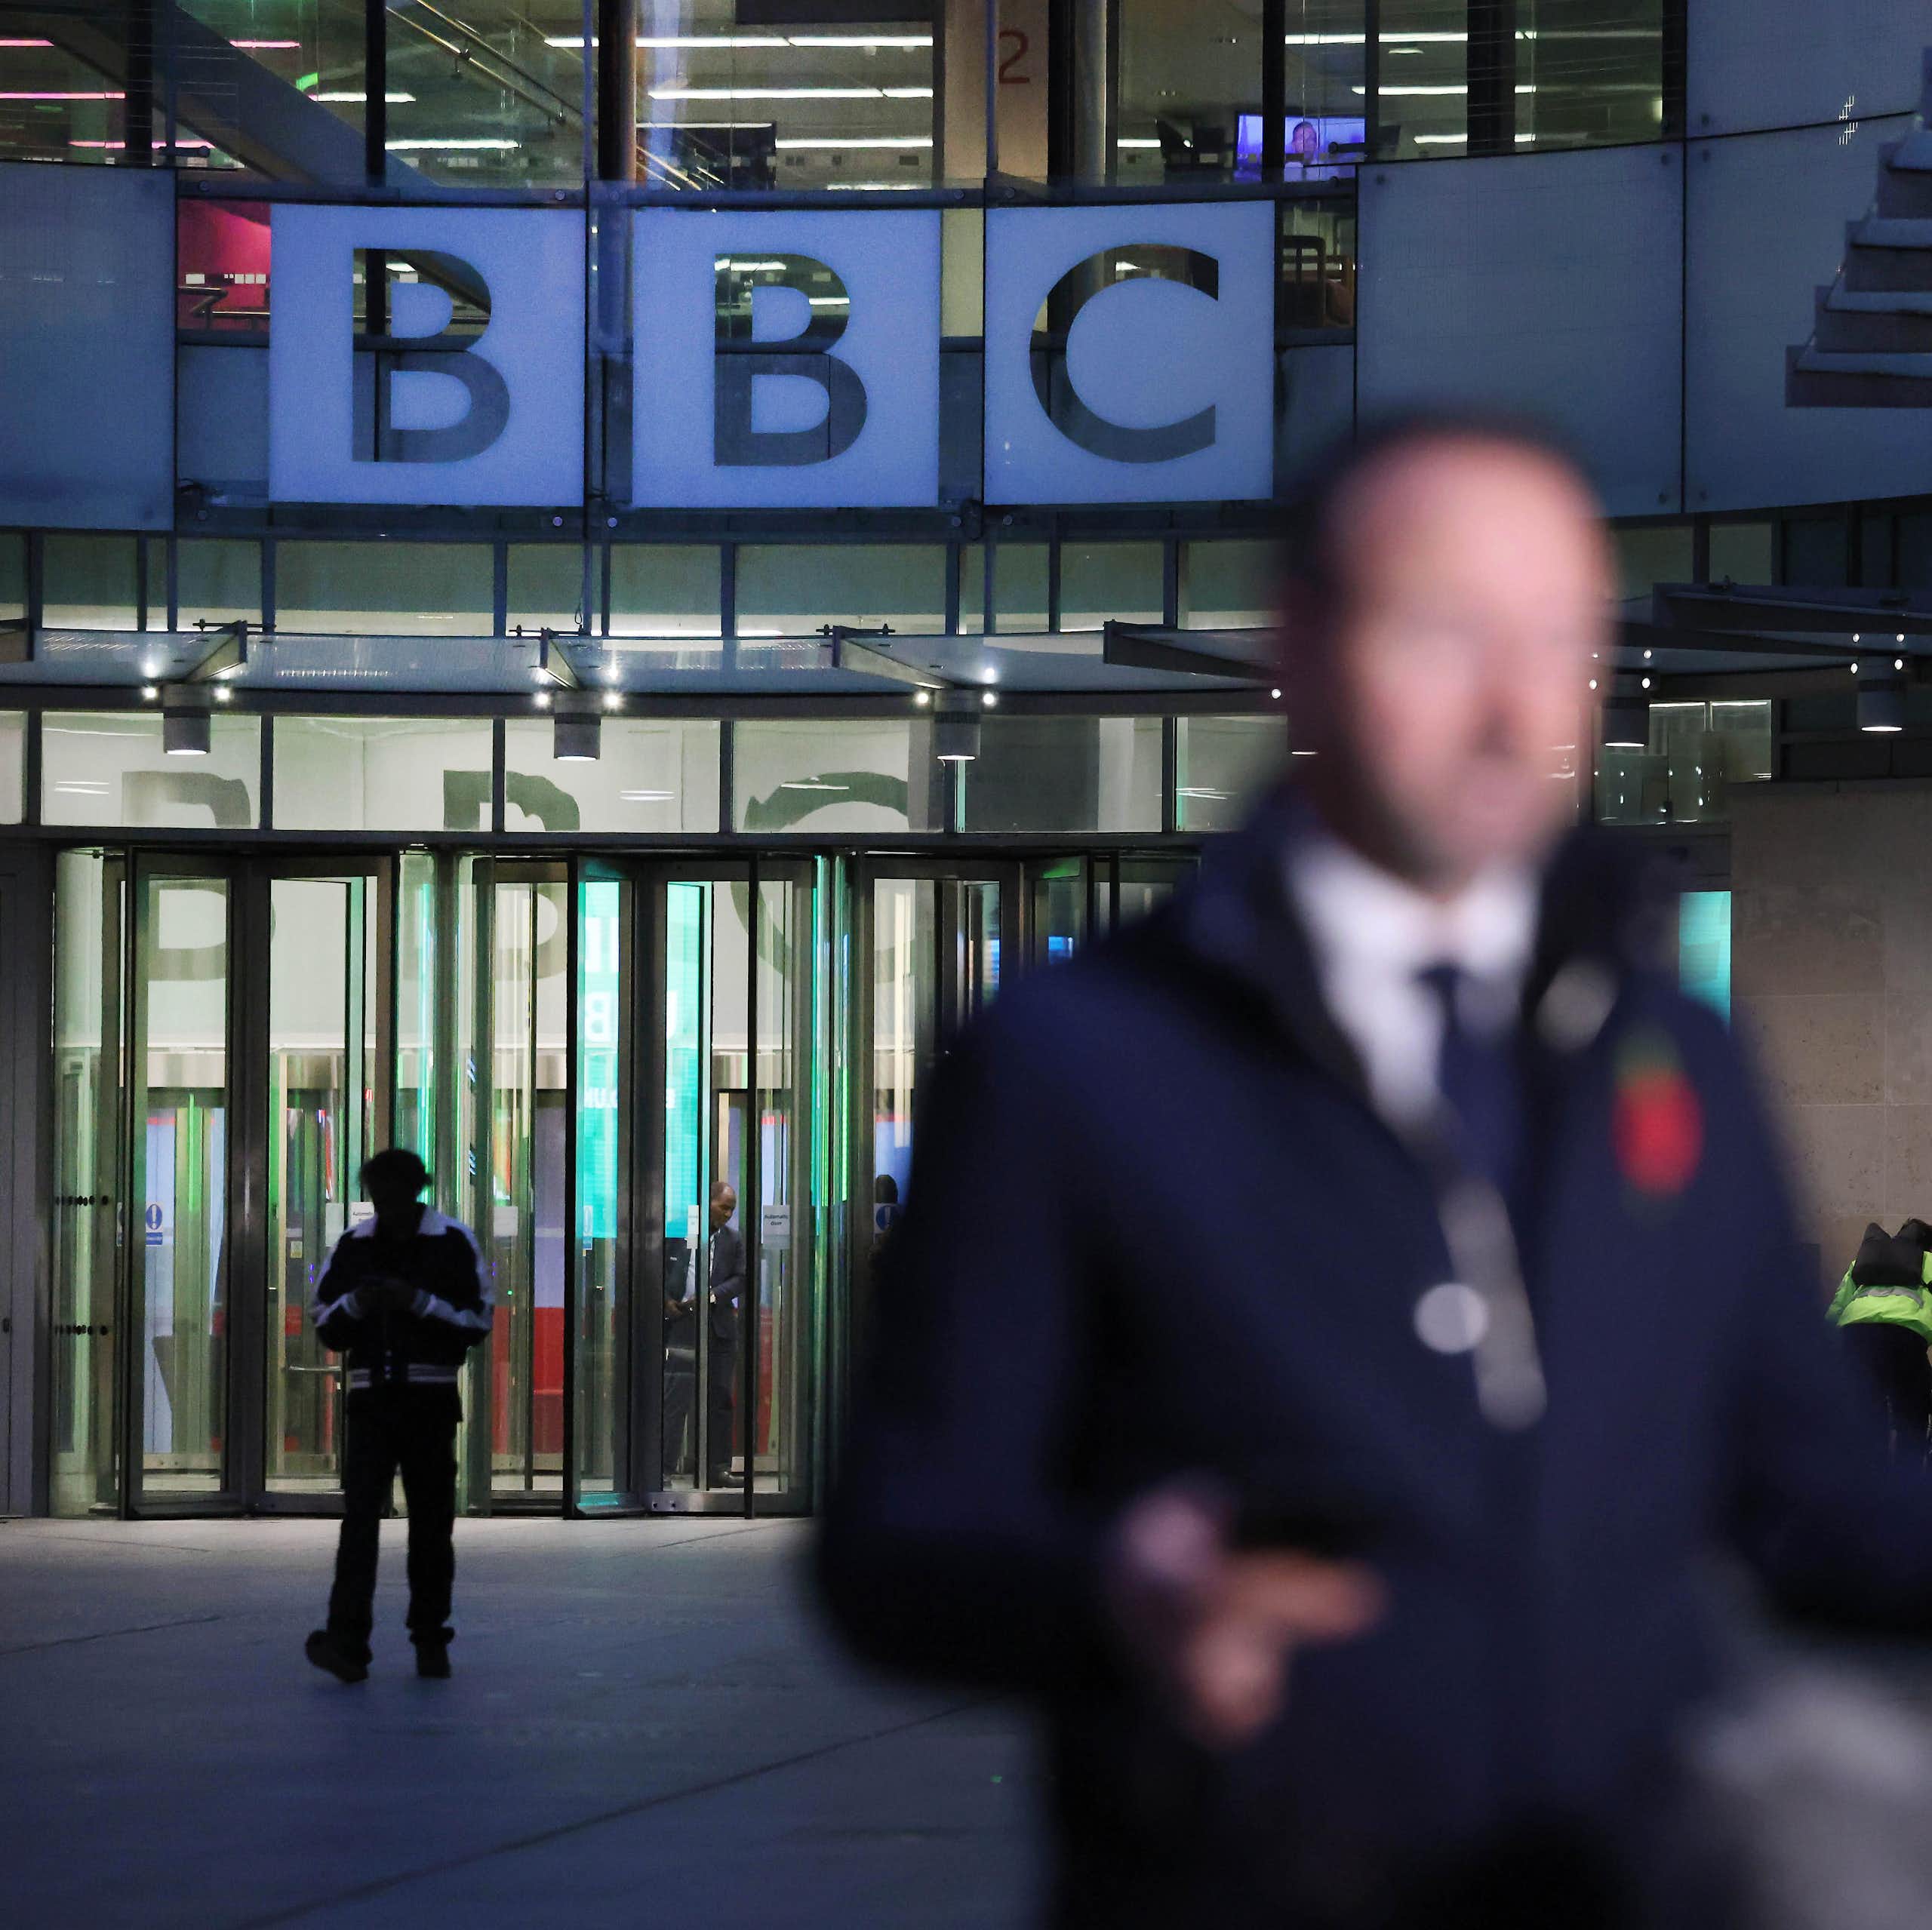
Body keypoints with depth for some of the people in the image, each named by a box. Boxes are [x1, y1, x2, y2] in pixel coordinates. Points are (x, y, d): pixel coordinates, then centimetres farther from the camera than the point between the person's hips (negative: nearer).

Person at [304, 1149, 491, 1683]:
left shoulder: (453, 1243, 0)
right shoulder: (354, 1245, 8)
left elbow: (478, 1321, -2)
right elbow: (325, 1326, 12)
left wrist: (421, 1302, -15)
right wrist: (354, 1304, -9)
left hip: (431, 1400, -1)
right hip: (371, 1398, 1)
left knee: (431, 1521, 3)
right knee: (359, 1516, -11)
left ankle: (431, 1639, 13)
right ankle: (348, 1642, -19)